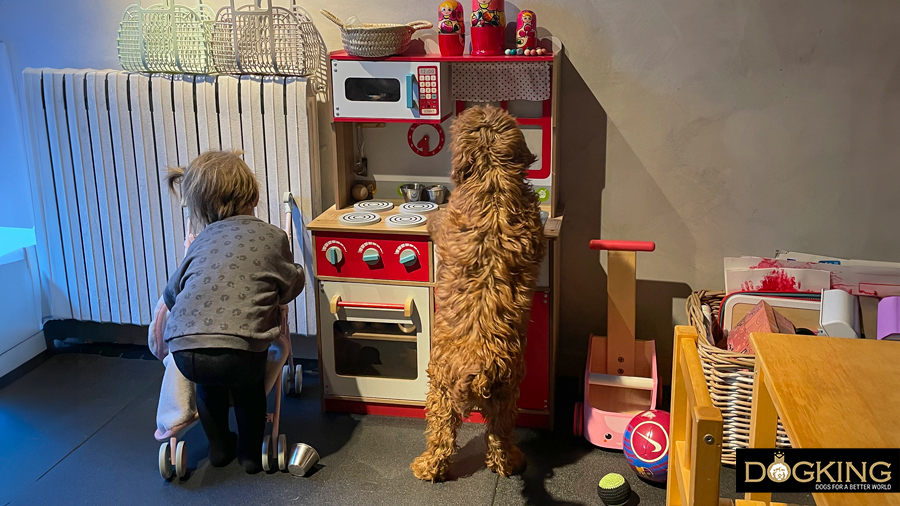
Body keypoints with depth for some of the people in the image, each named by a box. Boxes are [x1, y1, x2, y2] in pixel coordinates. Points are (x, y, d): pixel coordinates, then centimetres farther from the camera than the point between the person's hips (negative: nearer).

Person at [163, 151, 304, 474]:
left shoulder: (201, 240, 21)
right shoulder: (272, 236, 11)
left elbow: (171, 294, 27)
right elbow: (290, 288, 22)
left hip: (184, 352, 3)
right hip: (237, 354, -3)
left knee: (207, 377, 36)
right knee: (249, 378, 31)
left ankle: (219, 446, 45)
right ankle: (251, 450, 36)